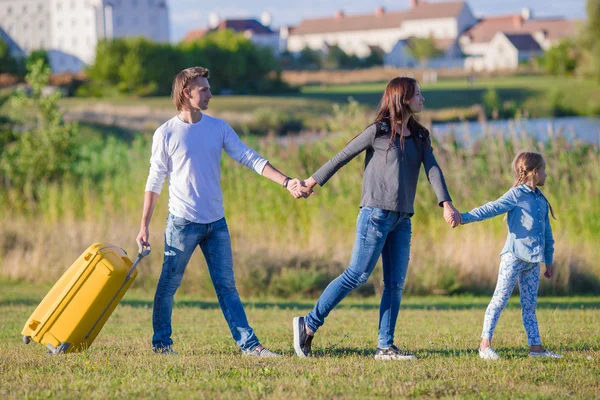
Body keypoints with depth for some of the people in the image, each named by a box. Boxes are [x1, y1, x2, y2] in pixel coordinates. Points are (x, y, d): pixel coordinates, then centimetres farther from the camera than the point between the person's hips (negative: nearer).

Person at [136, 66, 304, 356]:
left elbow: (249, 158, 2)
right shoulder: (166, 134, -5)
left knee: (227, 286, 4)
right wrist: (144, 226, -2)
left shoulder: (218, 127, 6)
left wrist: (286, 182, -9)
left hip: (216, 223, 4)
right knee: (168, 284, 3)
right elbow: (155, 182, -1)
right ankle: (161, 341, 16)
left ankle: (248, 343, 2)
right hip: (182, 222, -4)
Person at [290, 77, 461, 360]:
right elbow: (342, 157, 1)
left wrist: (446, 204, -15)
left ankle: (385, 347, 6)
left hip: (402, 220, 7)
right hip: (376, 214, -6)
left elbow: (432, 169, 0)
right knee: (357, 275, -8)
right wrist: (312, 182, 6)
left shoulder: (419, 137, 13)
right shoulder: (378, 131, -4)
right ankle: (308, 325, 0)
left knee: (395, 283, 3)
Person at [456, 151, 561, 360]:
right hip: (513, 257, -7)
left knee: (529, 305, 10)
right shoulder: (516, 195, -6)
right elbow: (491, 209, -15)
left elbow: (547, 234, 22)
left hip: (533, 260, 7)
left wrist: (549, 260, 22)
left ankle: (536, 346, 11)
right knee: (500, 299, -6)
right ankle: (485, 344, -5)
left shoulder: (542, 200, 16)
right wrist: (464, 218, -26)